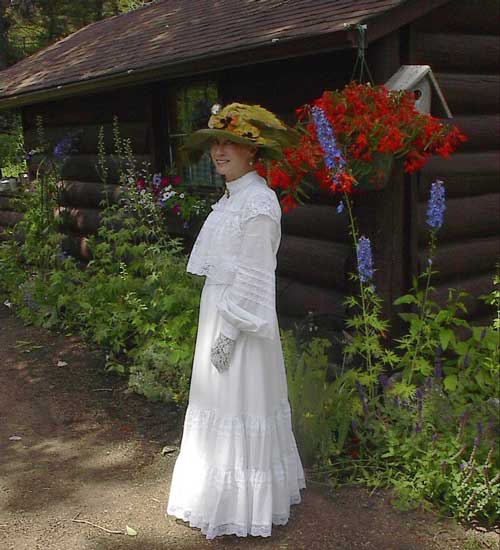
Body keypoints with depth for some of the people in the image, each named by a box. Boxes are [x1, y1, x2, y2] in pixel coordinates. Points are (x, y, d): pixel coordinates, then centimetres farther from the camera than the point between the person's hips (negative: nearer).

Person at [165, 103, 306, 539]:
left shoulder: (258, 202, -18)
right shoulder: (231, 197, 11)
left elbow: (254, 275, -21)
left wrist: (229, 331, -19)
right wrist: (217, 325, 18)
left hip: (240, 317, -10)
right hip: (217, 307, 10)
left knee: (240, 403, 1)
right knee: (216, 400, 18)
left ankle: (244, 504, 17)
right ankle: (221, 486, 35)